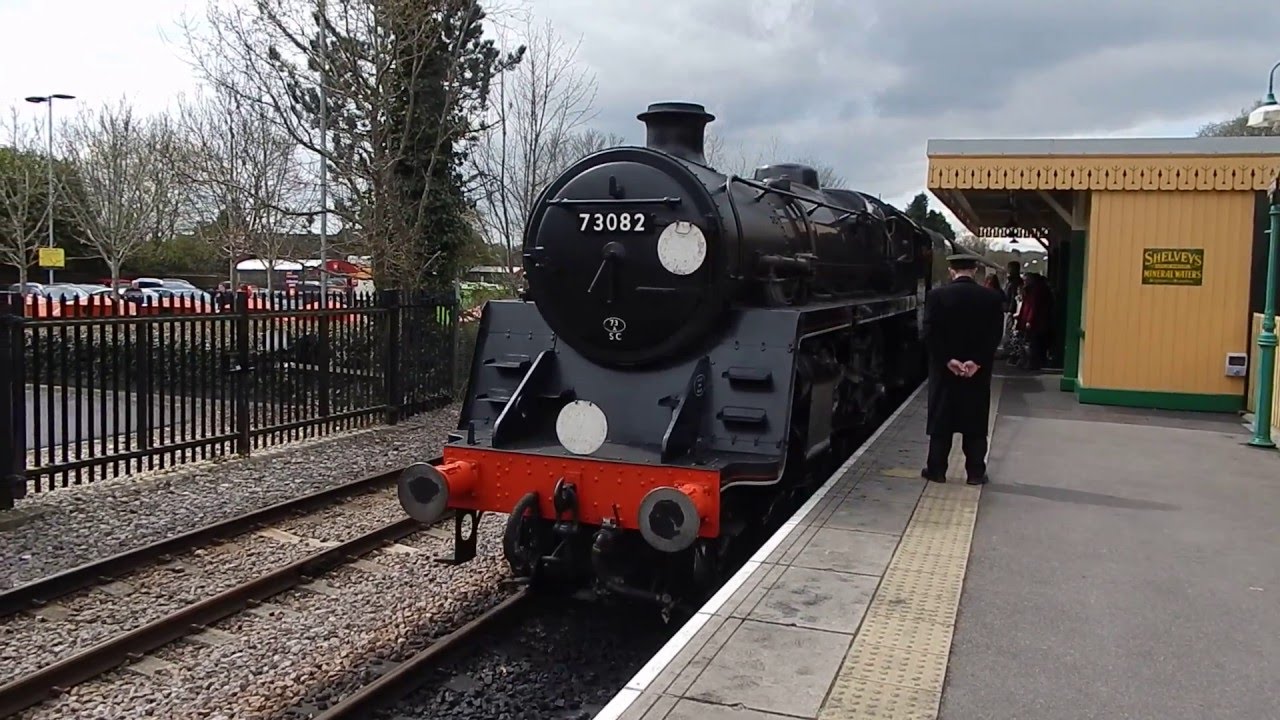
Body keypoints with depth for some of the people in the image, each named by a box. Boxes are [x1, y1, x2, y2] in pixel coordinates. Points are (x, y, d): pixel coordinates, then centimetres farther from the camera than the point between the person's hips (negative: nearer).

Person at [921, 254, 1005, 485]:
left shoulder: (936, 295, -6)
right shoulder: (992, 298, -2)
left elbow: (929, 333, -12)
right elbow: (995, 335, -8)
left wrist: (948, 360, -10)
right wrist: (976, 362, -11)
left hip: (944, 369, -1)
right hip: (978, 371, 1)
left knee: (941, 421, 8)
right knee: (975, 424, 8)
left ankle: (937, 470, 13)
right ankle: (975, 473, 12)